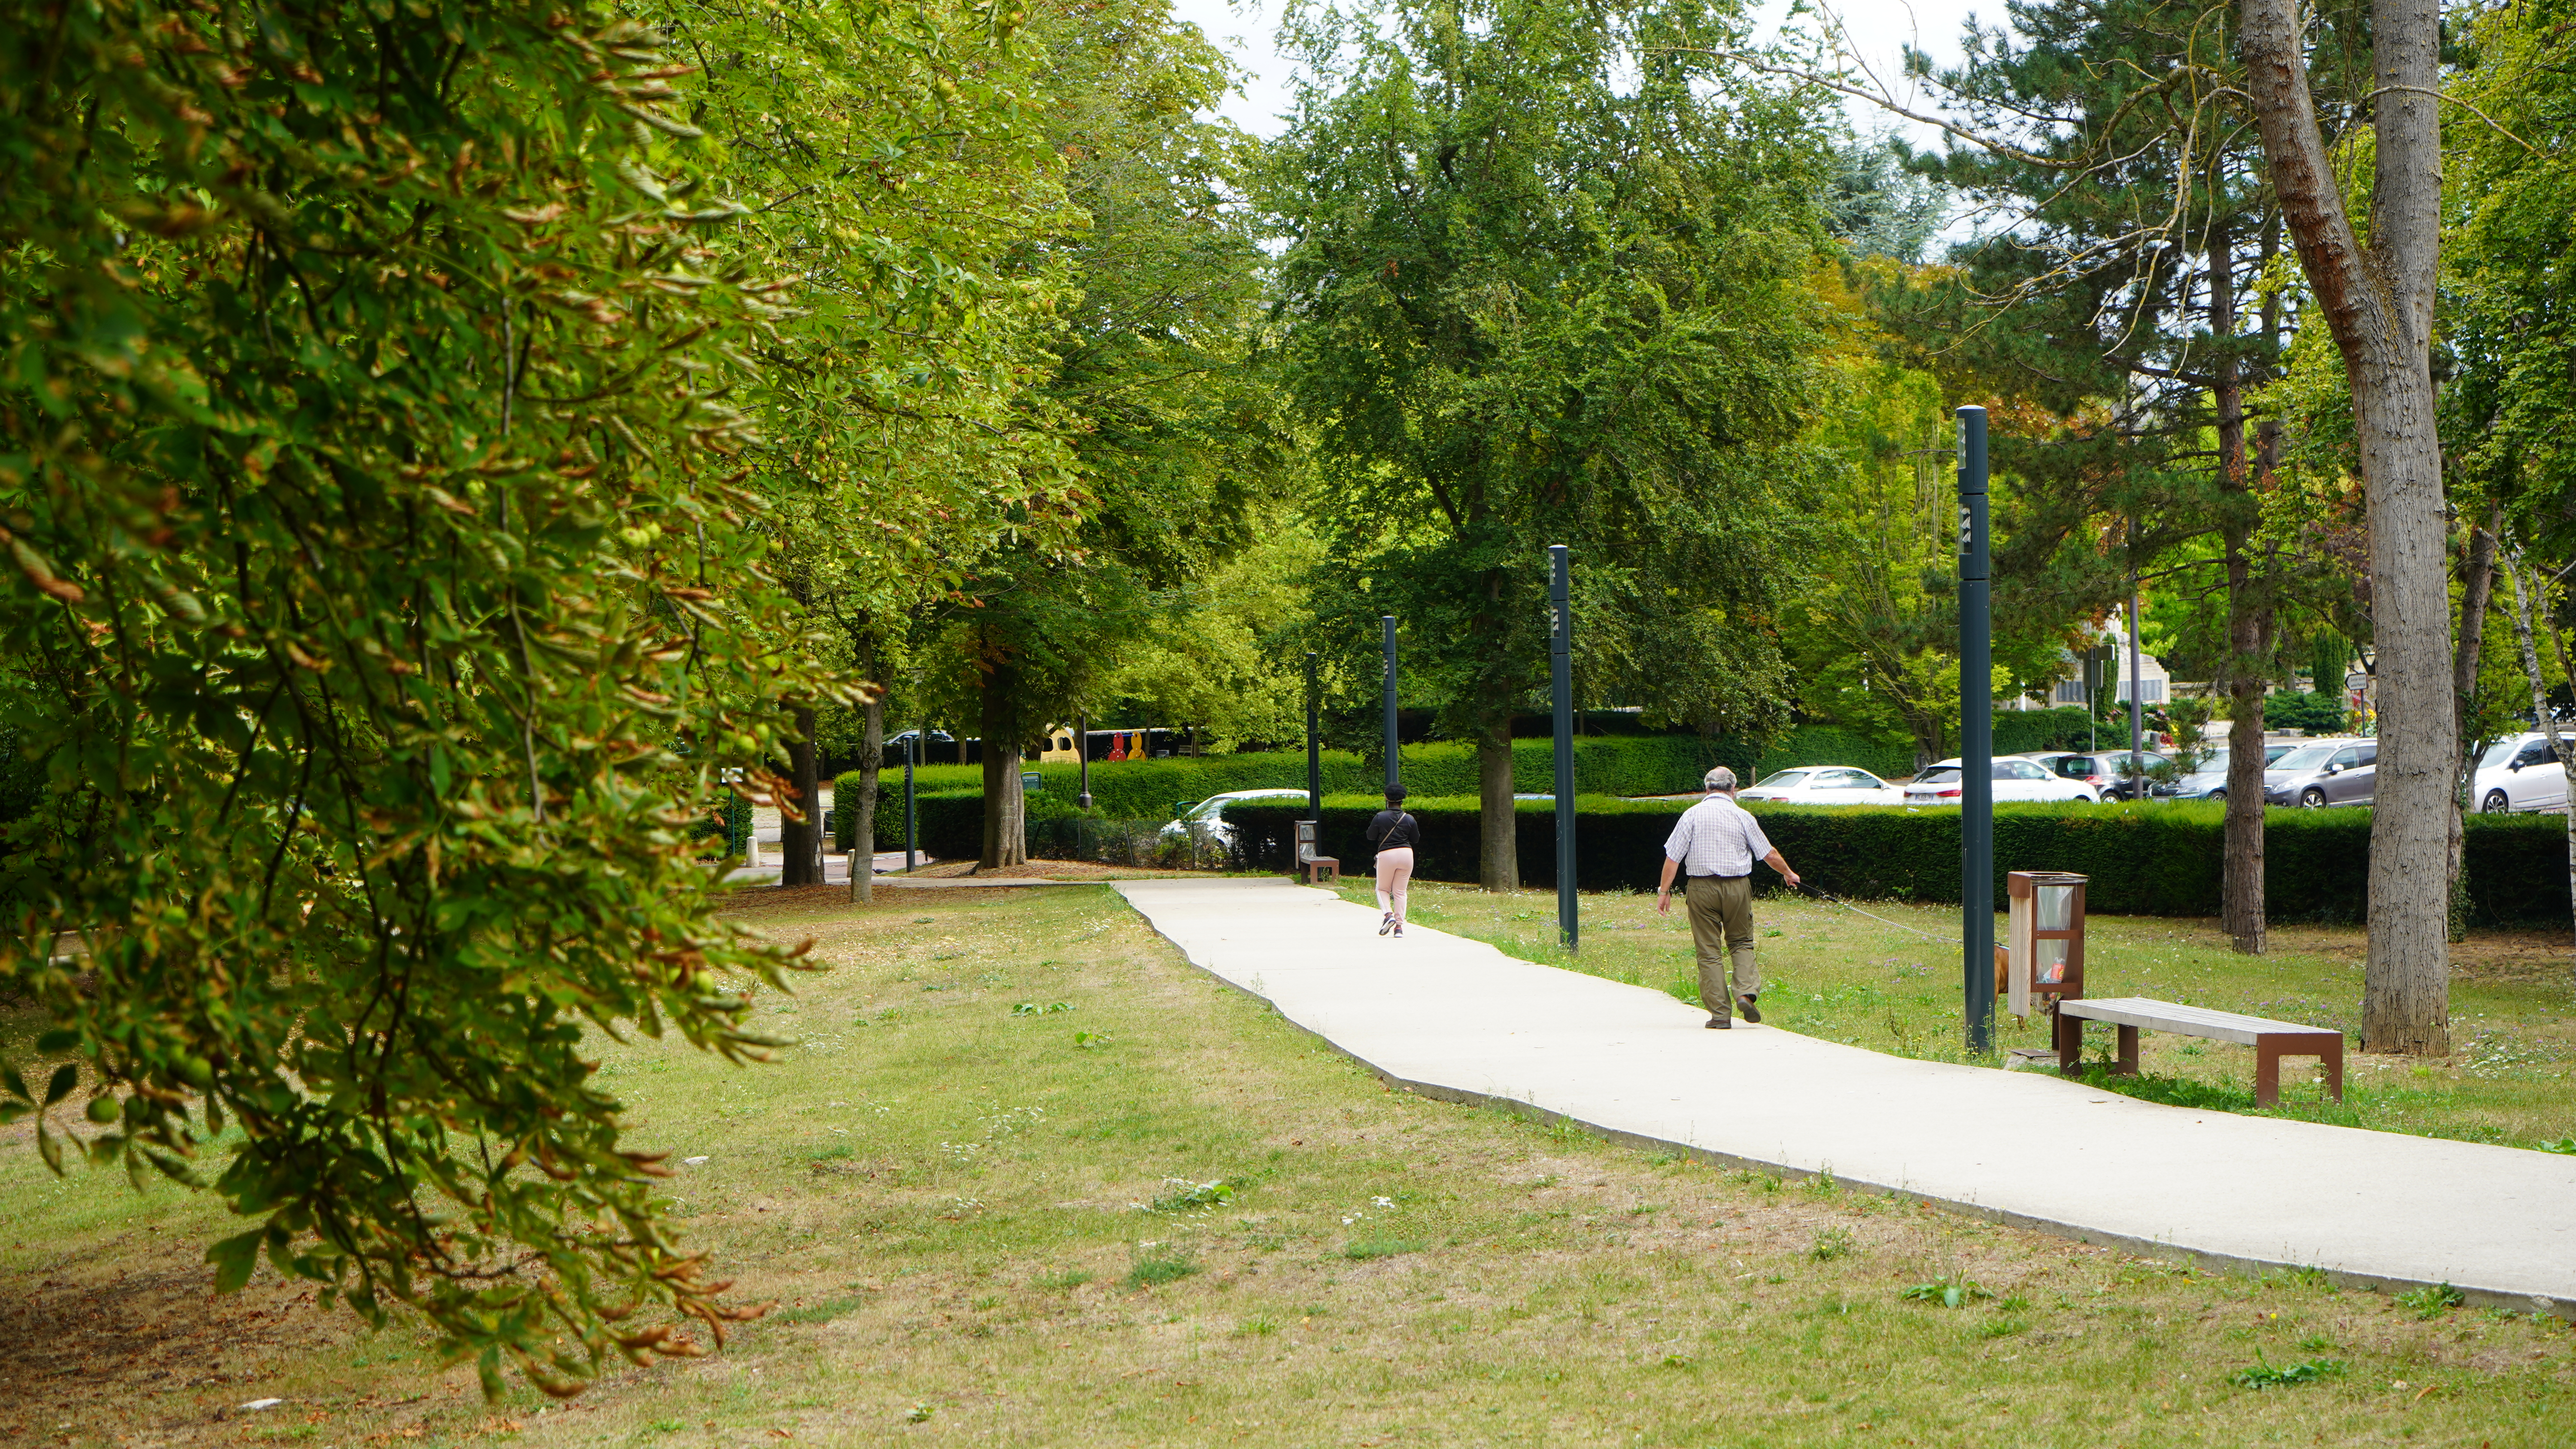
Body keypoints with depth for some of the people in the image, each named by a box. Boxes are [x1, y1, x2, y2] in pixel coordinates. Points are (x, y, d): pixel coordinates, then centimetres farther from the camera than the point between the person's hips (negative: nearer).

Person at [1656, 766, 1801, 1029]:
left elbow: (1673, 856, -4)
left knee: (1709, 951, 4)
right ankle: (1746, 993, -5)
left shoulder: (1692, 815, 0)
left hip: (1702, 887, 0)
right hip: (1737, 886, 1)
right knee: (1742, 943, 16)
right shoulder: (1743, 817, 2)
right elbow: (1769, 854, 11)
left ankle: (1720, 1013, 2)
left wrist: (1664, 891, 3)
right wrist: (1789, 874, 28)